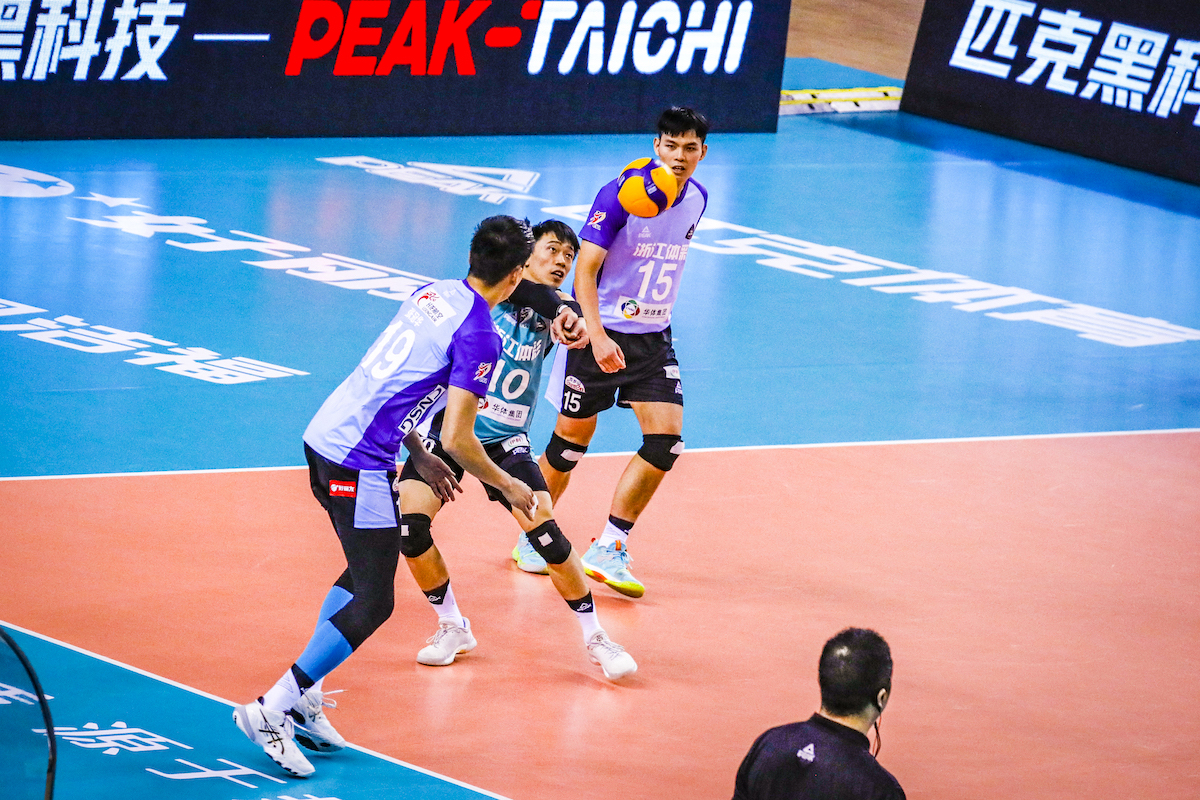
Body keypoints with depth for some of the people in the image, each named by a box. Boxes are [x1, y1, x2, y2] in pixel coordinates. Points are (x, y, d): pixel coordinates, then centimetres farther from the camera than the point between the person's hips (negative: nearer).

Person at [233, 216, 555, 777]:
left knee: (367, 571, 22)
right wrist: (507, 487, 2)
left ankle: (303, 699, 18)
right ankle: (271, 710, -8)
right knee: (373, 603, -4)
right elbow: (457, 439, -14)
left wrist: (418, 457, 28)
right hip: (359, 463, -9)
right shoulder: (478, 334, -12)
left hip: (324, 435, 9)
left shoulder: (433, 293, 12)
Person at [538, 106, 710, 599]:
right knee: (572, 439, 4)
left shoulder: (696, 199, 2)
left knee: (666, 439, -10)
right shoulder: (621, 195, -17)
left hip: (653, 339, 5)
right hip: (600, 334, -5)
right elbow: (585, 268, -19)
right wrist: (597, 335, -29)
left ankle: (608, 551, -1)